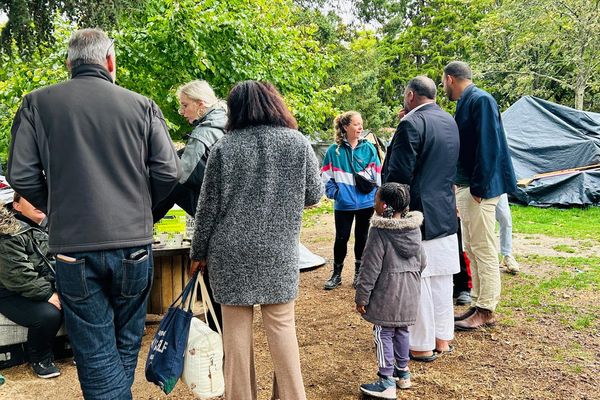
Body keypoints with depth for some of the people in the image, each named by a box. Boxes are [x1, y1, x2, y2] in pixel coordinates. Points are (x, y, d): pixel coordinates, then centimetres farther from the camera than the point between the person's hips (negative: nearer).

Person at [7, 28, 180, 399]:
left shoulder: (37, 104, 1)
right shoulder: (141, 105, 1)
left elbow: (22, 175, -2)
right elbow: (168, 172, -3)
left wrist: (58, 211, 15)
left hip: (73, 246, 0)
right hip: (133, 243, 1)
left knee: (96, 353, 8)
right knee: (126, 343, 19)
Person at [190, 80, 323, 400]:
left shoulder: (224, 148, -3)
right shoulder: (298, 142, 0)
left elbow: (208, 207, -1)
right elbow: (314, 195, 5)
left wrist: (199, 253, 10)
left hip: (231, 253, 0)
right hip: (279, 251, 1)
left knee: (236, 326, 9)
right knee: (281, 323, 10)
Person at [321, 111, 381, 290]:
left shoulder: (369, 148, -1)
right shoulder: (334, 150, -4)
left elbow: (378, 174, 2)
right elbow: (327, 175, 3)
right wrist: (334, 193, -6)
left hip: (366, 203, 1)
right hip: (343, 204, -1)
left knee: (362, 237, 11)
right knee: (341, 238, 7)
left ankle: (359, 272, 27)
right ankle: (337, 274, 22)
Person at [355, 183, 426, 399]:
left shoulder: (379, 231, -19)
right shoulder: (415, 229, 2)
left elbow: (370, 268, -17)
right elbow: (422, 261, 12)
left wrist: (362, 297, -10)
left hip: (386, 295, -7)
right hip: (410, 292, 7)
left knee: (383, 334, 3)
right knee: (402, 331, 19)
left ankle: (387, 382, 9)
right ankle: (403, 373, 33)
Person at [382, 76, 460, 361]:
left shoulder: (412, 123, -15)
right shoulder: (449, 121, 11)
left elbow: (399, 173, -18)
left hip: (417, 212, -8)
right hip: (446, 212, 9)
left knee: (417, 279, 2)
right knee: (441, 277, 15)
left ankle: (422, 345, 12)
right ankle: (443, 337, 27)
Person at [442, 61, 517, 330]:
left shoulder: (480, 100, -14)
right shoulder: (466, 102, 14)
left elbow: (488, 146, -20)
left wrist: (479, 187, -20)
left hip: (479, 189, -10)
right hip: (464, 187, 10)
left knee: (484, 250, -1)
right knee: (472, 250, 15)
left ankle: (486, 311, 9)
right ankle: (478, 304, 26)